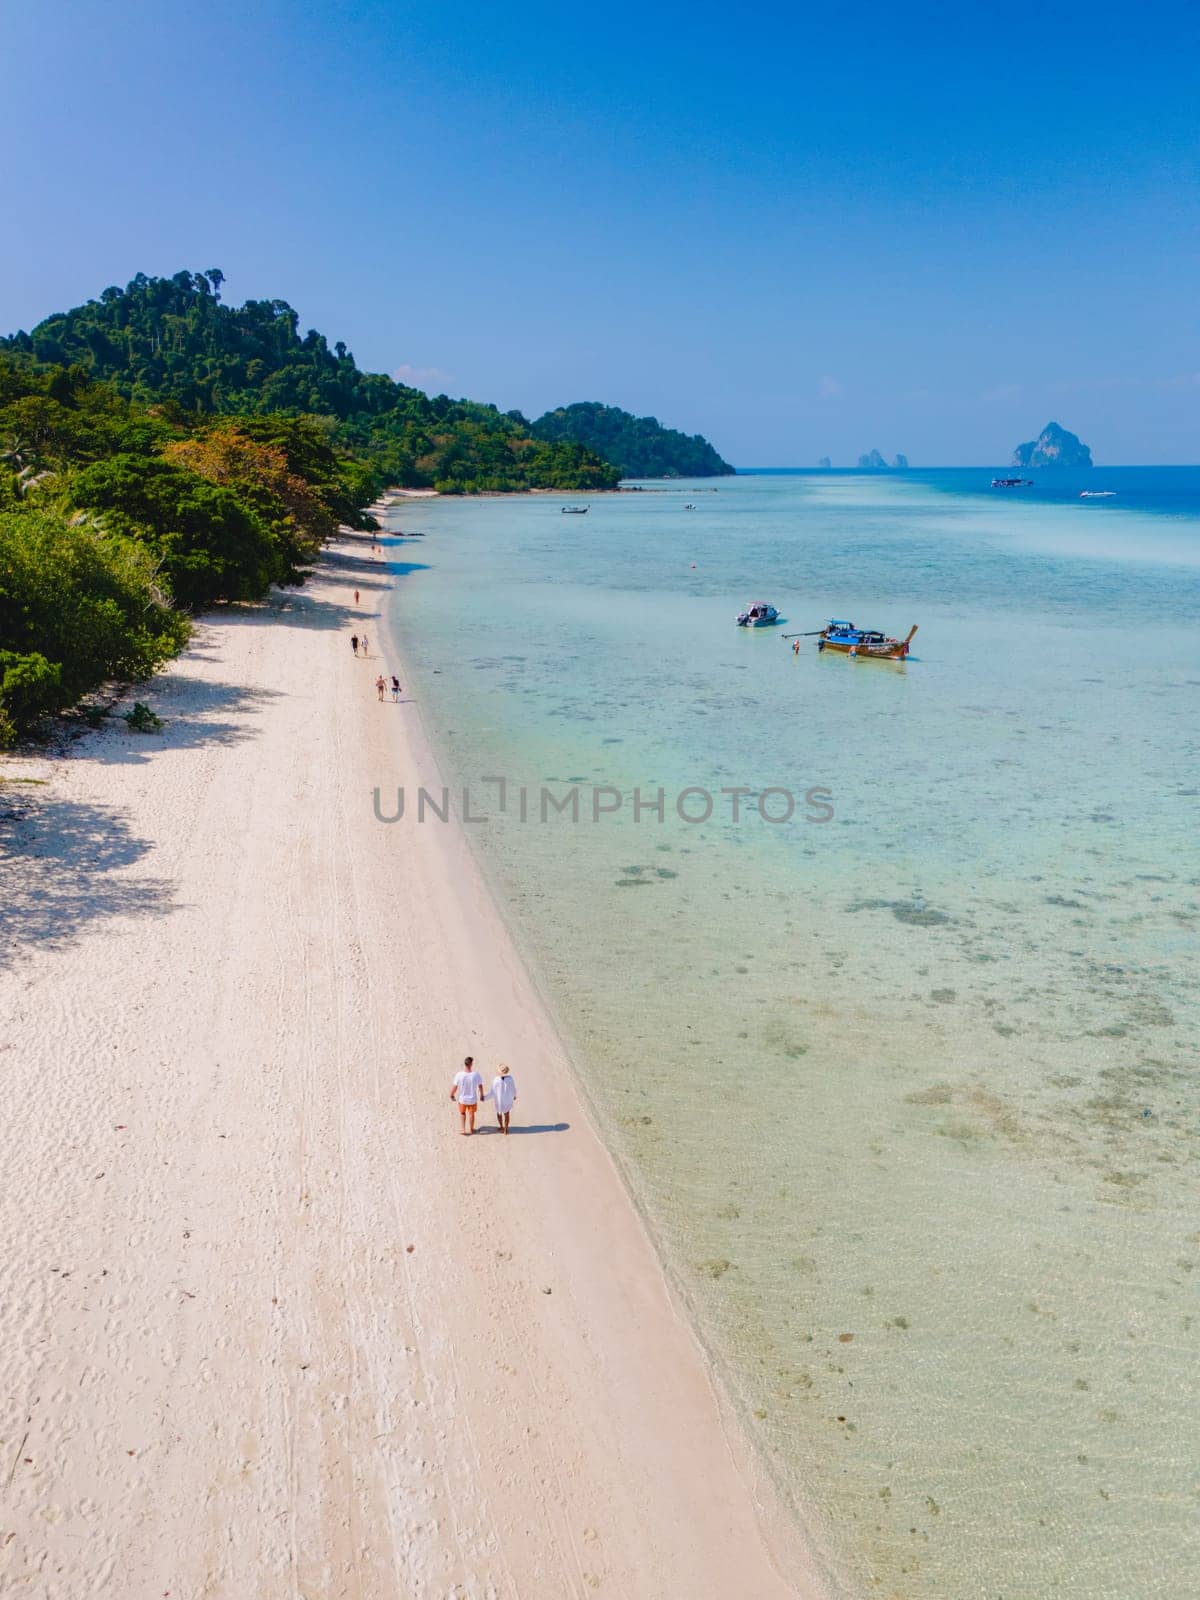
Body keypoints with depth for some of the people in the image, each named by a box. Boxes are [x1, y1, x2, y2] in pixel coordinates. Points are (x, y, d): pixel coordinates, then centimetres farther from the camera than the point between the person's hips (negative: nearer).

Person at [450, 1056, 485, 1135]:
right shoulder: (476, 1075, -21)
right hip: (472, 1099, 0)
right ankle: (471, 1129, 38)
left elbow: (455, 1087, -12)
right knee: (471, 1114, 23)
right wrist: (482, 1095, 10)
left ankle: (462, 1129, 26)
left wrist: (451, 1095, 7)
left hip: (462, 1099, 0)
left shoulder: (459, 1075, -22)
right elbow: (480, 1086, -9)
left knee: (462, 1113, 26)